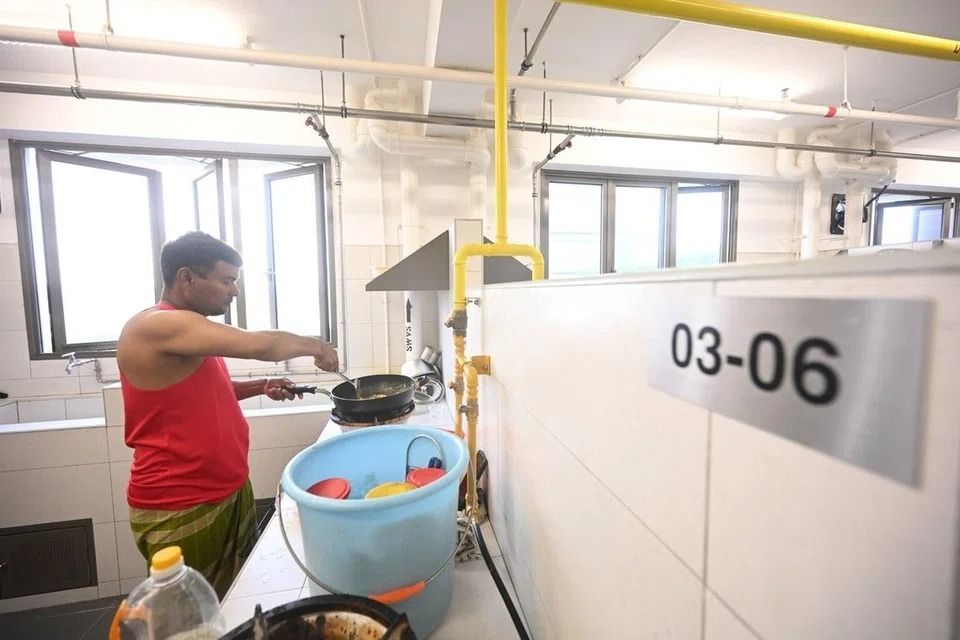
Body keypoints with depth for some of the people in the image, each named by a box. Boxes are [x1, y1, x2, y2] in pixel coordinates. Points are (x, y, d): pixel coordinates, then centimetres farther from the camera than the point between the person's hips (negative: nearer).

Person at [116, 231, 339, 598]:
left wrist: (260, 387, 6)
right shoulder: (156, 326, -21)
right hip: (179, 509, -8)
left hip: (230, 491, 9)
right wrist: (313, 346, -11)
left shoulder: (189, 329, 9)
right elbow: (261, 345, -29)